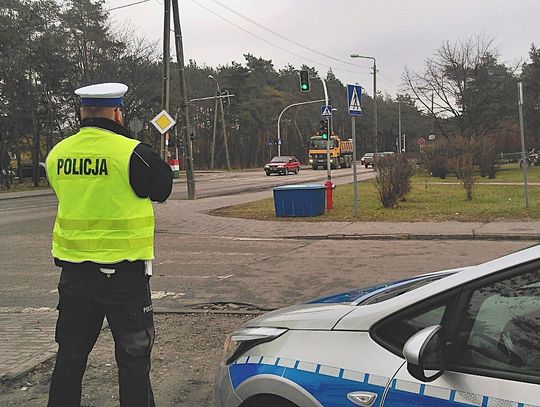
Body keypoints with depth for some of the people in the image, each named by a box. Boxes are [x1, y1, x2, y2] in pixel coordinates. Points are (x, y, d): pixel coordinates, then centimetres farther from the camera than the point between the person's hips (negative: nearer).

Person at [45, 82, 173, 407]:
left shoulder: (58, 154, 3)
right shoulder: (132, 153, -14)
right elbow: (162, 188, 1)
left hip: (73, 268, 5)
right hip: (124, 270, -5)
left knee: (70, 355, 17)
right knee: (133, 358, 7)